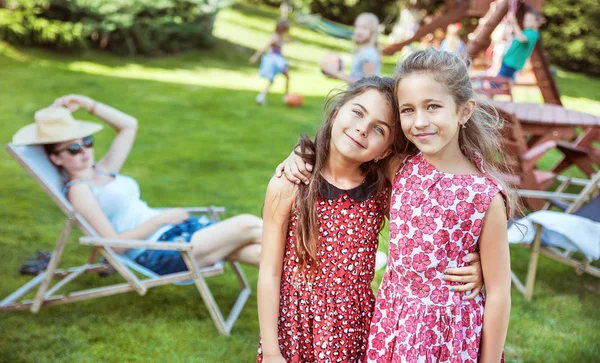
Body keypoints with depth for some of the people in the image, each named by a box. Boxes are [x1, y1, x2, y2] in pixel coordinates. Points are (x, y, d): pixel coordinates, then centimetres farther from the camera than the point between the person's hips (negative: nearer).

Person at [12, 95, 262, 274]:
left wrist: (89, 105, 15)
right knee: (248, 226, -11)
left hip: (177, 230, 8)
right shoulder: (78, 190, -8)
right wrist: (161, 218, -15)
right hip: (160, 254, -8)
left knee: (256, 251, -5)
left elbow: (129, 125, 23)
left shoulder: (103, 171, 15)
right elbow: (114, 243, -15)